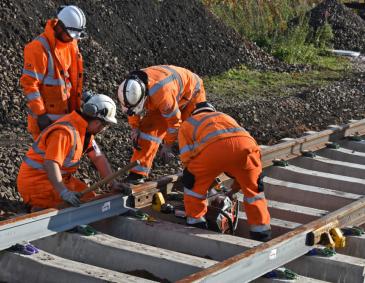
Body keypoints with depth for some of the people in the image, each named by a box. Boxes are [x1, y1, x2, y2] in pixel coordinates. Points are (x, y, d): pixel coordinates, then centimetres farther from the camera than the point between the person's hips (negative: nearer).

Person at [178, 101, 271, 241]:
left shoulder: (187, 124, 36)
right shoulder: (227, 117, 46)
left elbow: (187, 158, 20)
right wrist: (234, 190, 52)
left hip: (213, 147, -3)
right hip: (246, 143, 3)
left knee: (193, 183, 24)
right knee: (254, 190, 24)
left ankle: (195, 223, 27)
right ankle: (262, 233, 26)